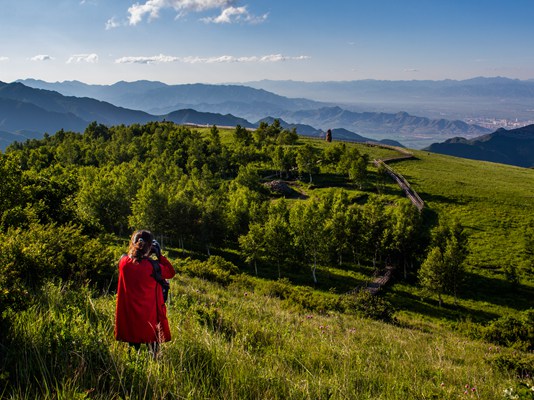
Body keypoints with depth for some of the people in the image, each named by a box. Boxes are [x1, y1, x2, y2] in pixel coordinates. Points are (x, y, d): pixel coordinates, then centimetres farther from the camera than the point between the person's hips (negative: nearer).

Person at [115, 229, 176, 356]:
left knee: (133, 349, 18)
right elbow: (171, 272, -3)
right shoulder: (152, 266, -19)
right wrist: (159, 255, -3)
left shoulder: (123, 262, -8)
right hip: (150, 316, -4)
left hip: (129, 317, 4)